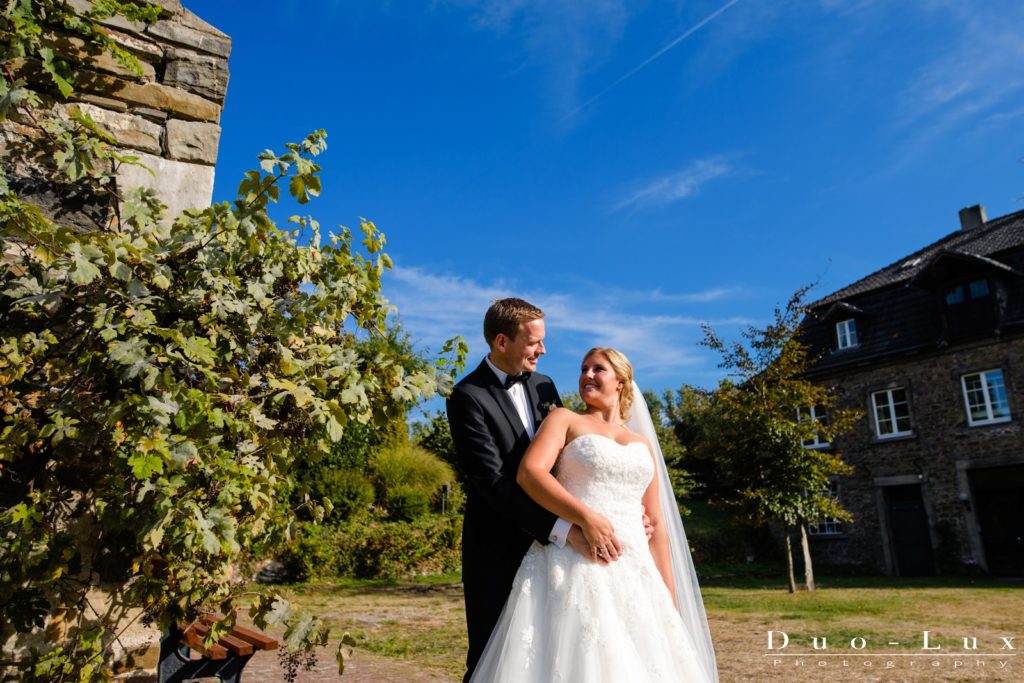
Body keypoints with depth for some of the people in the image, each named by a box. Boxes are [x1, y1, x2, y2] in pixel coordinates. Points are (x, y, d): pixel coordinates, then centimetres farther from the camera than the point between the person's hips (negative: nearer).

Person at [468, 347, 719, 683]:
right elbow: (528, 472, -10)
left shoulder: (643, 444, 19)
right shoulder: (564, 419, 7)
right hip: (574, 564, -4)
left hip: (632, 572, 4)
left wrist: (669, 594, 11)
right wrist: (586, 517, -20)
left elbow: (656, 523, 17)